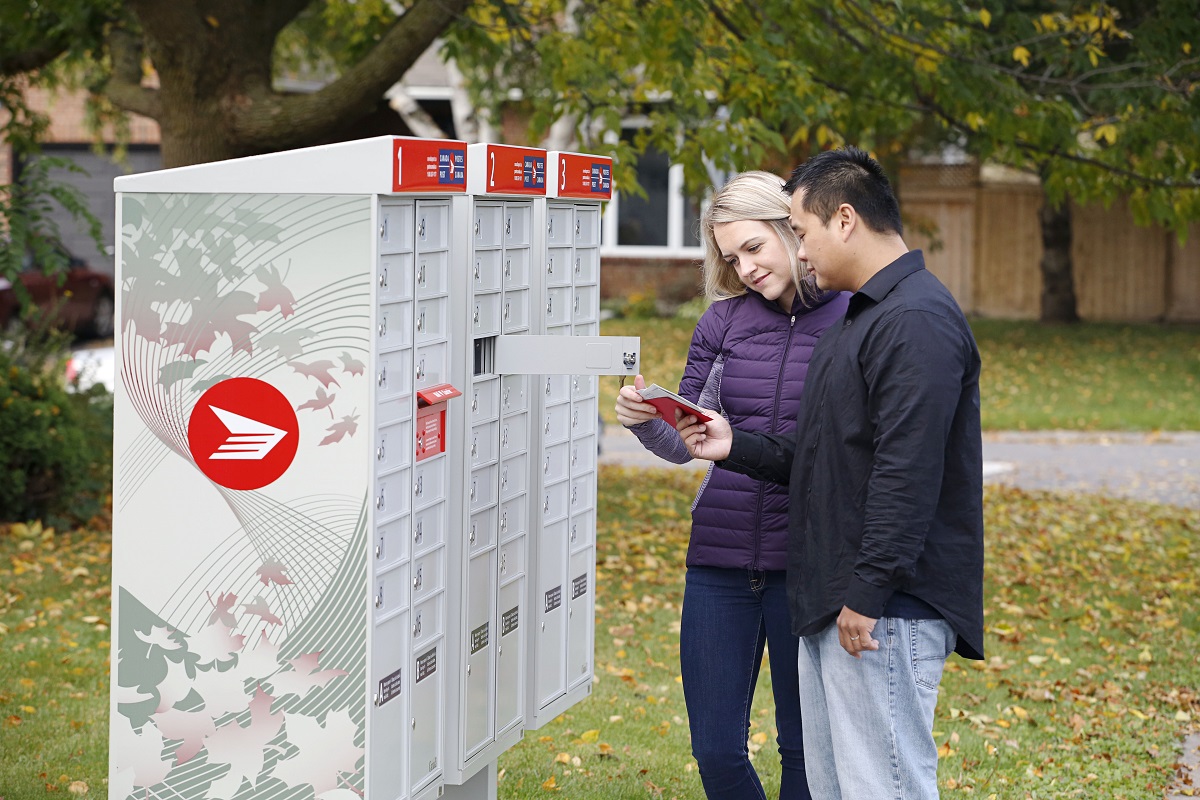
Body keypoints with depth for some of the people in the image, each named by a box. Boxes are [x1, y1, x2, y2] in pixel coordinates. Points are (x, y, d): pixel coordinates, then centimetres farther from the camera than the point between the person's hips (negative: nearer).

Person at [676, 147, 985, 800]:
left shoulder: (918, 322, -15)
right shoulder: (860, 317, 20)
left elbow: (907, 471, -23)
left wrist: (869, 595, -24)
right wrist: (736, 447, 18)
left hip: (887, 615, -11)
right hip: (831, 604, 11)